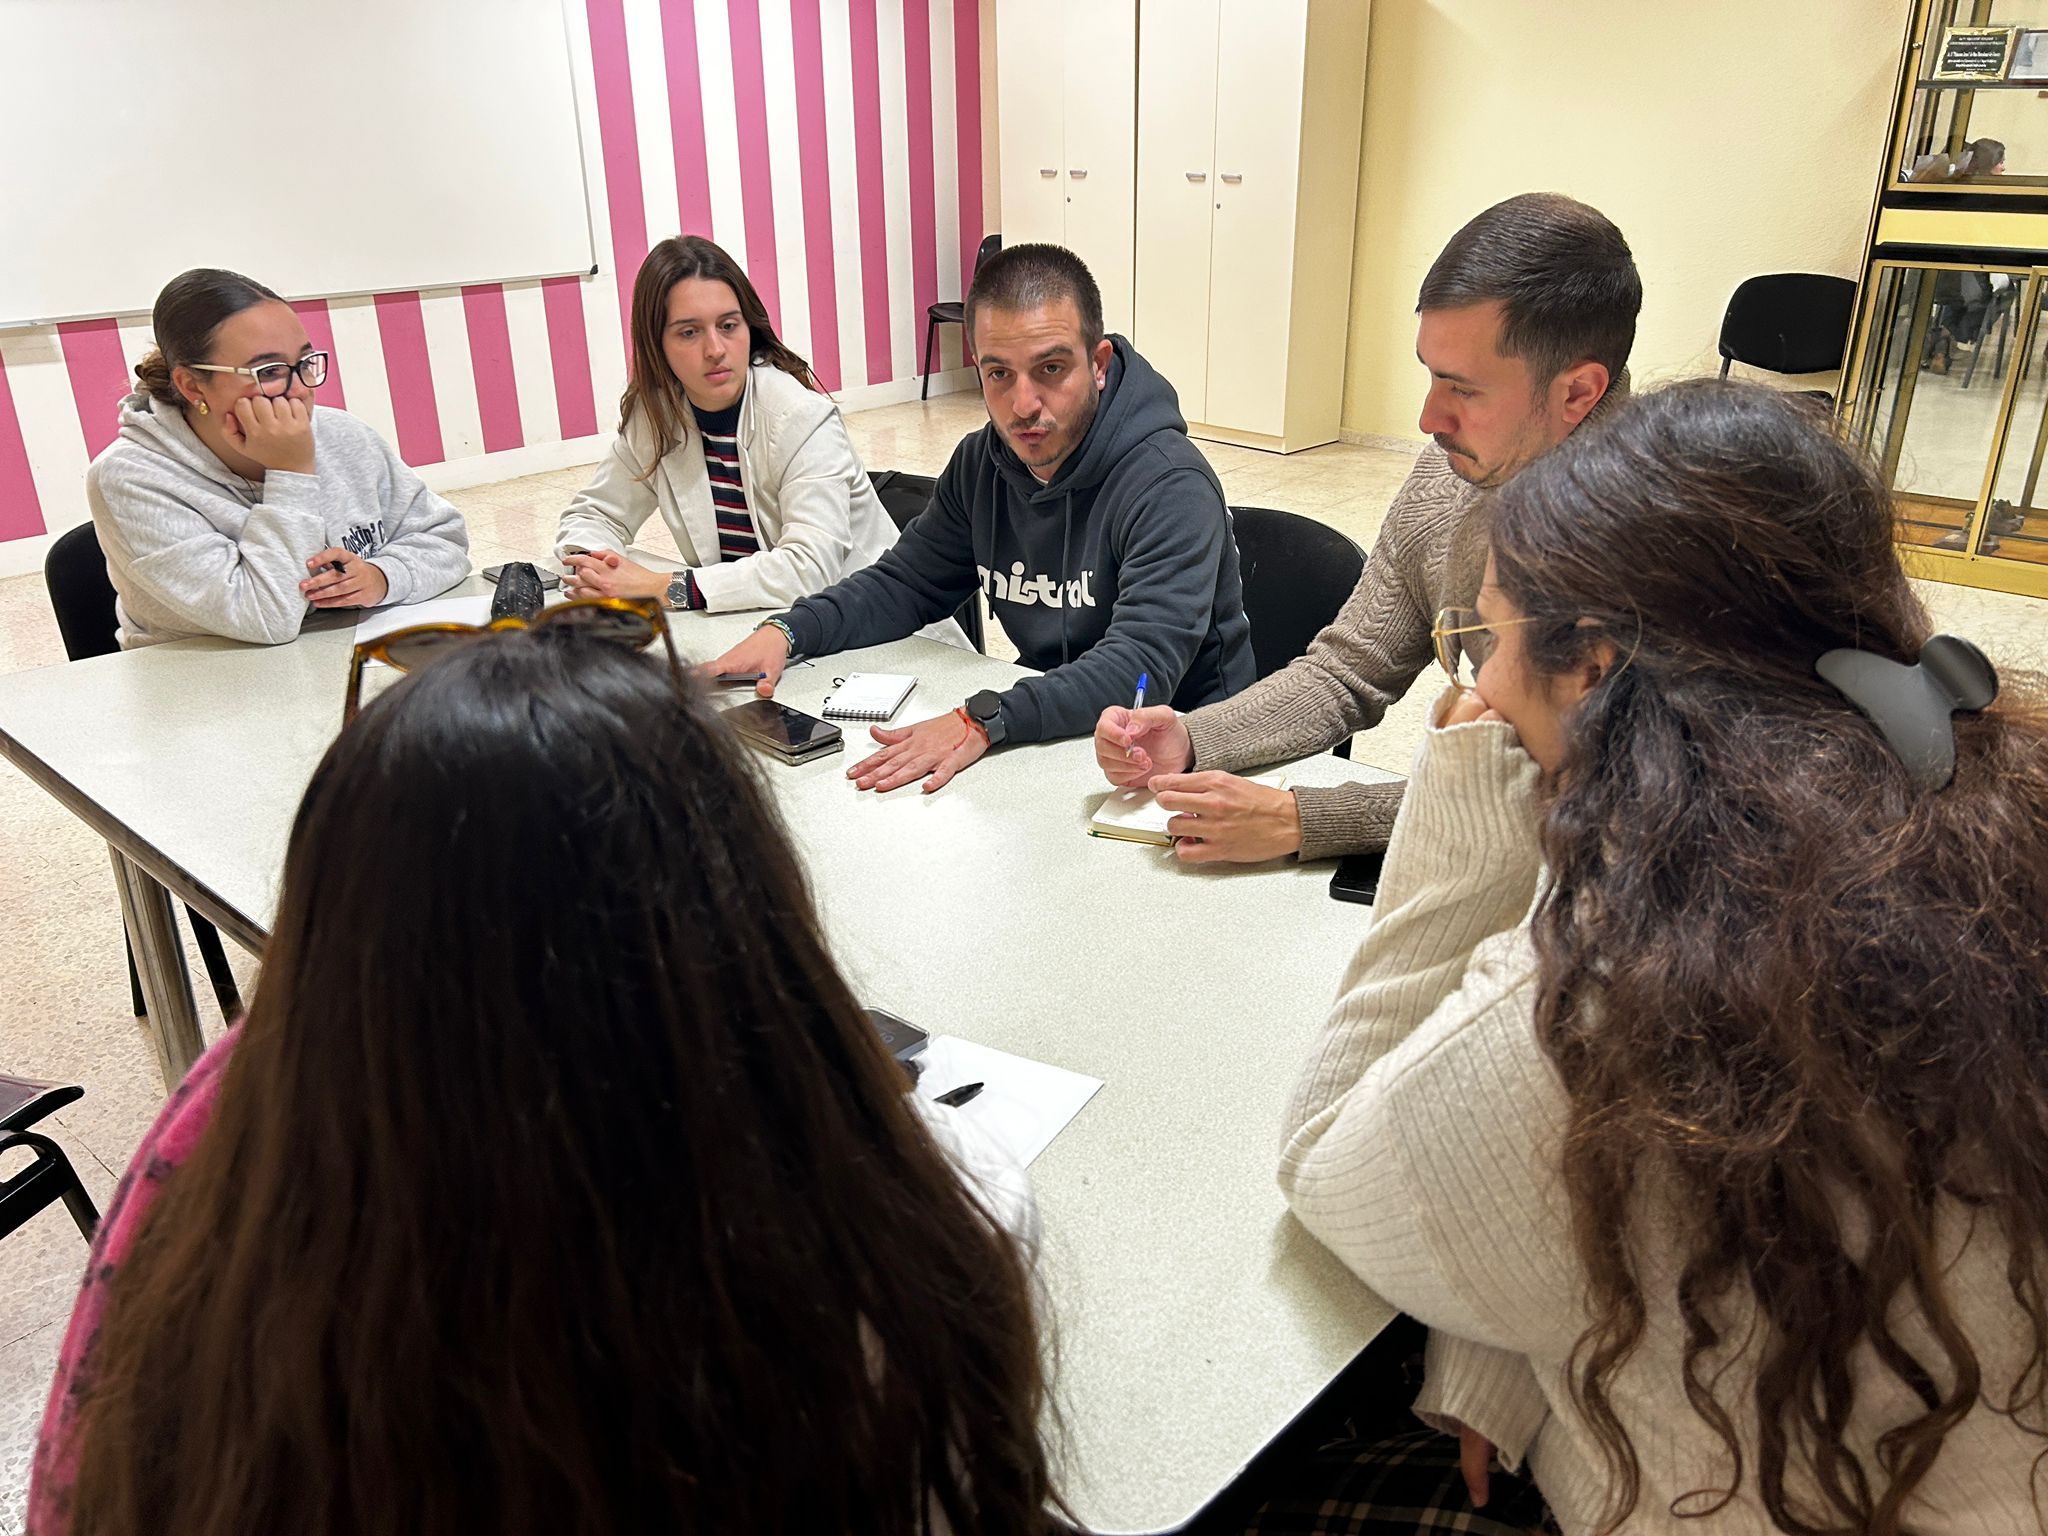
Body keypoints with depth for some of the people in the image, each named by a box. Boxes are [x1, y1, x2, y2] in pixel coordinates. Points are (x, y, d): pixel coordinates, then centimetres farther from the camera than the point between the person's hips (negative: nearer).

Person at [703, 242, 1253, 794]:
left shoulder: (1169, 485, -21)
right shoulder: (982, 463, 2)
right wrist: (786, 631, -6)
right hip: (1042, 731, 6)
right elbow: (905, 582, 12)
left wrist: (984, 719, -43)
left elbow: (1142, 665, -32)